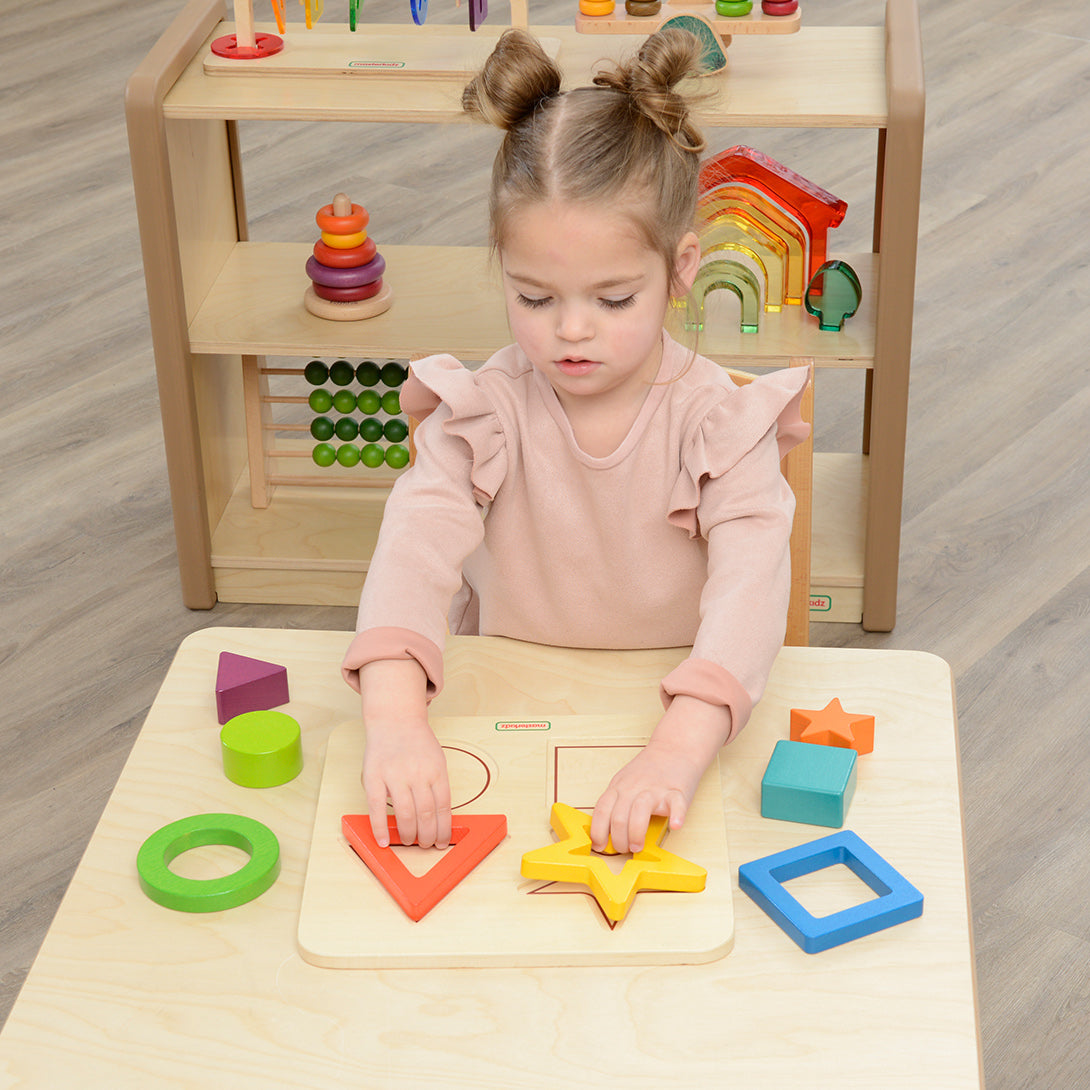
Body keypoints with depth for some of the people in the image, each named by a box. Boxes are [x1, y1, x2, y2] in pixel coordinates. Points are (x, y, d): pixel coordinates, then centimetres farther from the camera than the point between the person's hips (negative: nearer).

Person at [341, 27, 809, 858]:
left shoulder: (719, 421, -10)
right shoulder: (483, 413, -6)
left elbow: (751, 586, -23)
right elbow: (416, 544, -21)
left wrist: (679, 750, -41)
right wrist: (394, 715, -41)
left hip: (671, 713, -1)